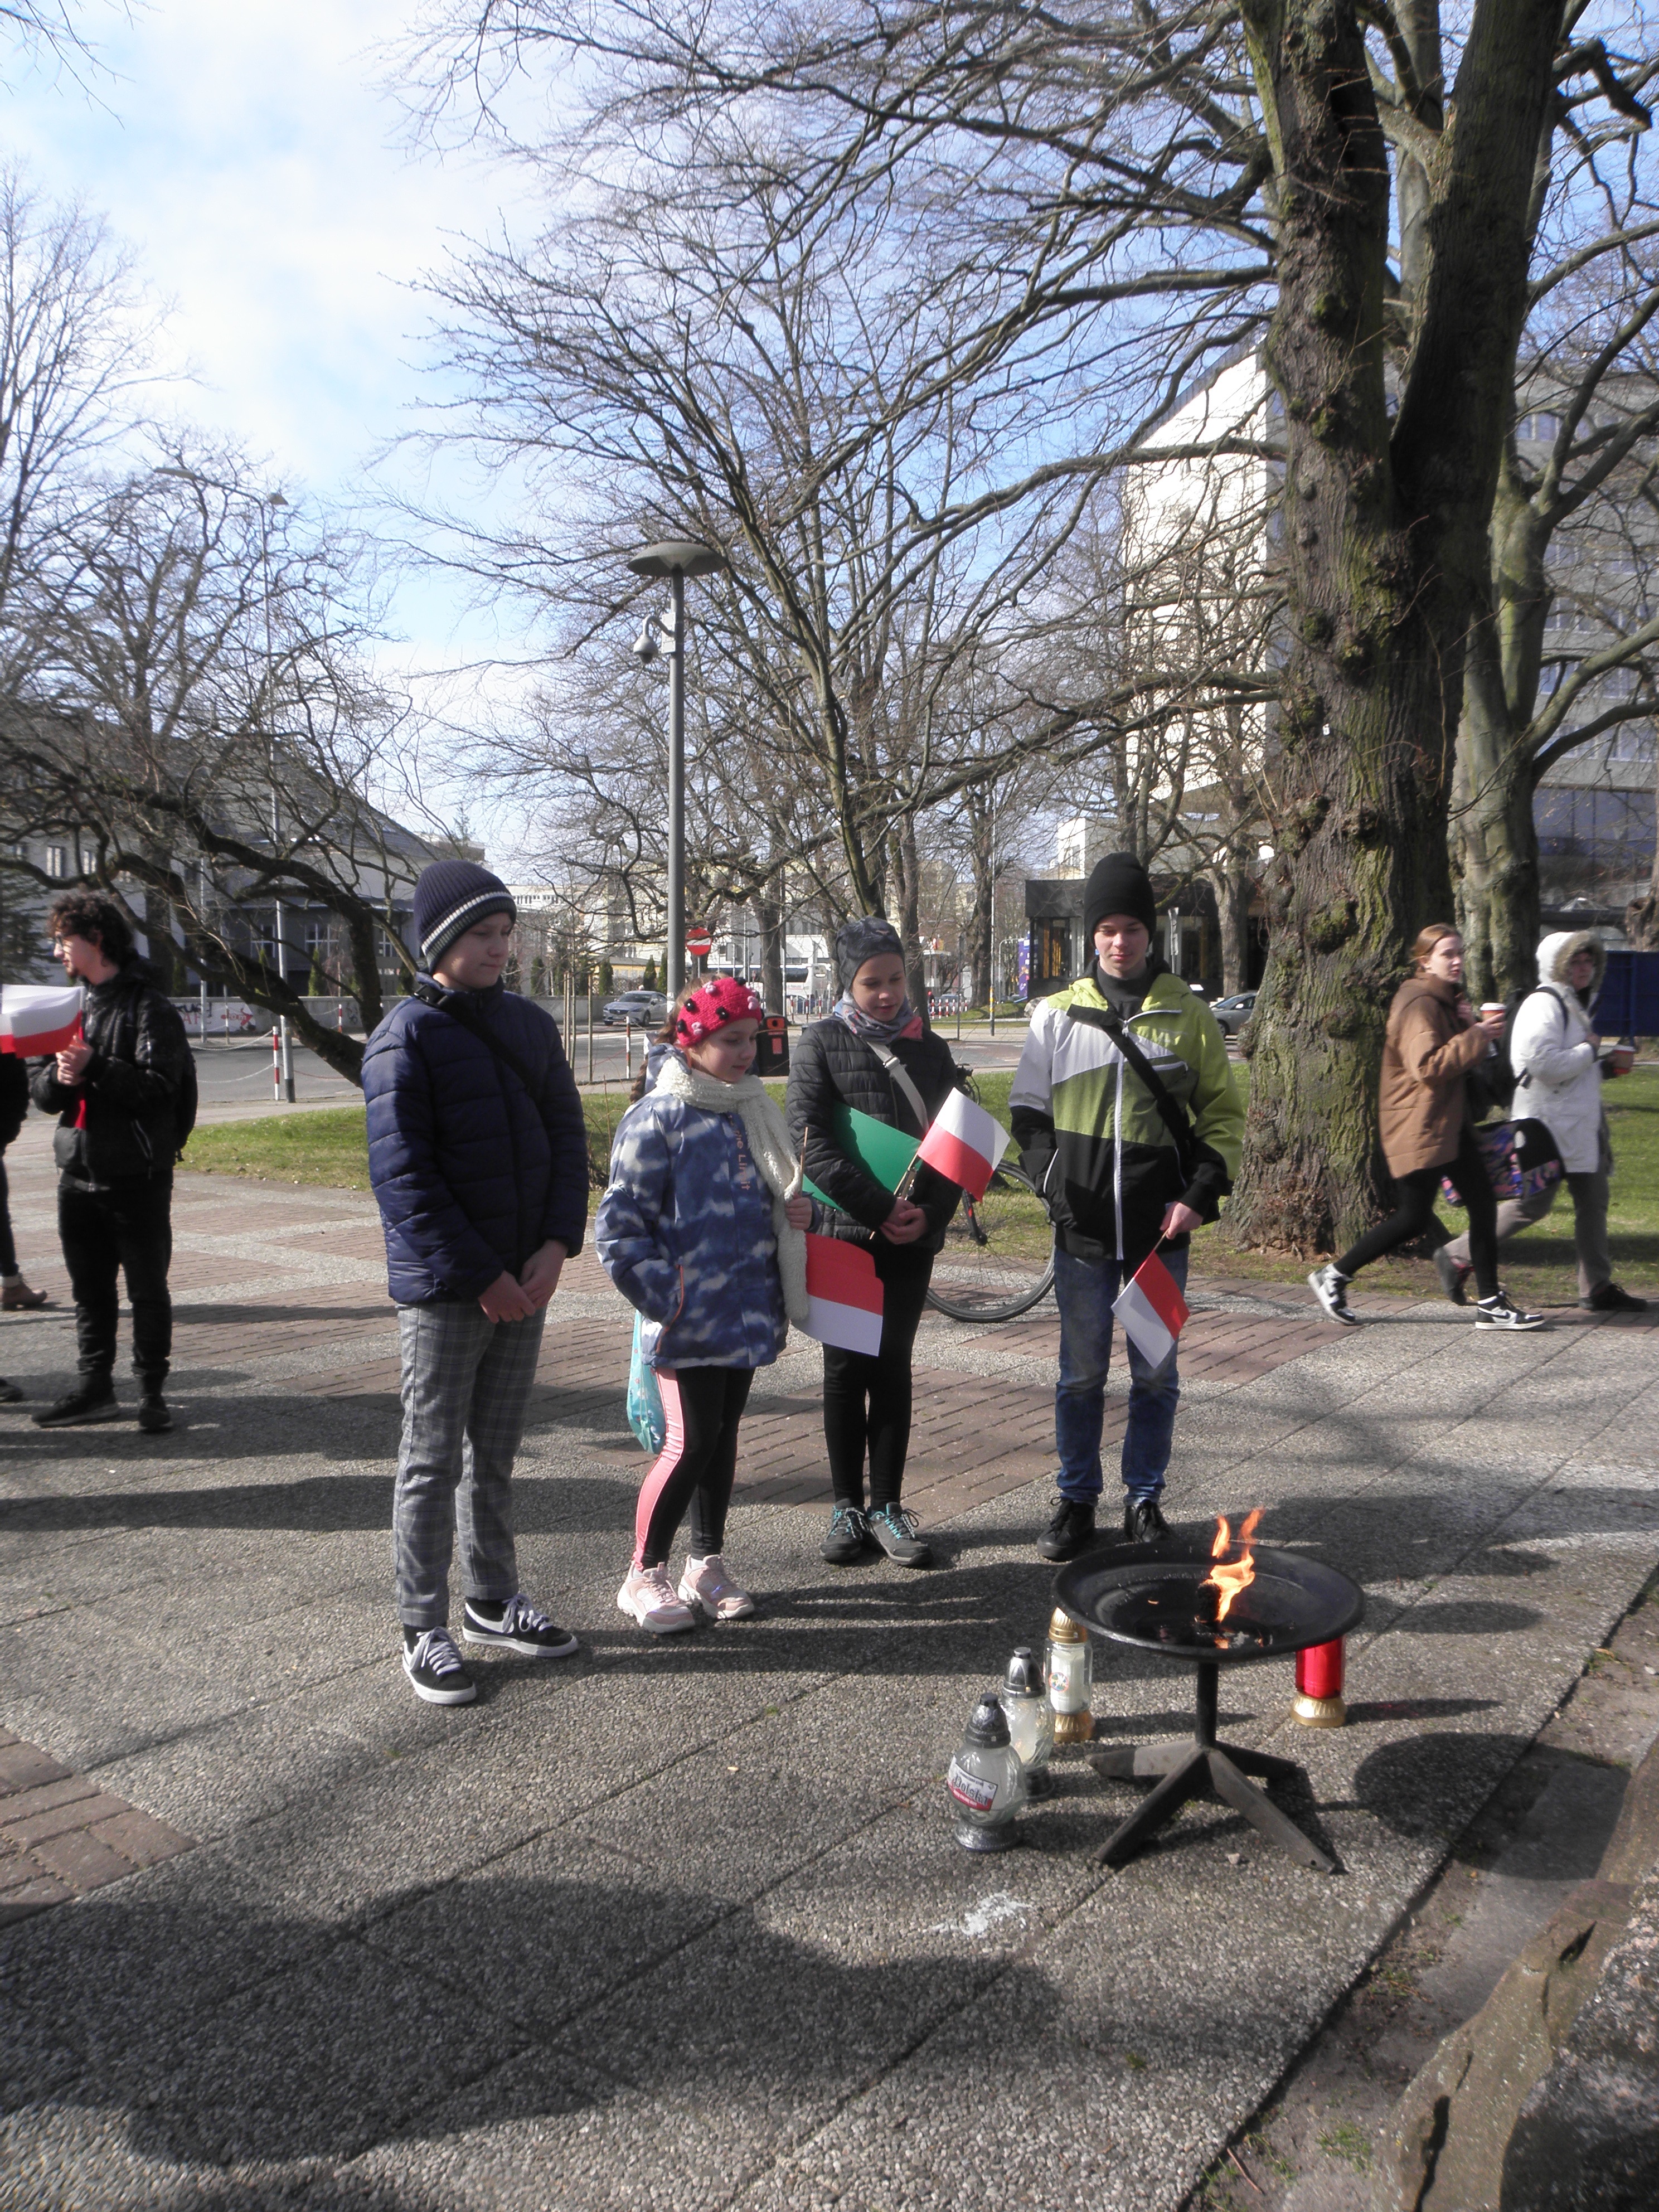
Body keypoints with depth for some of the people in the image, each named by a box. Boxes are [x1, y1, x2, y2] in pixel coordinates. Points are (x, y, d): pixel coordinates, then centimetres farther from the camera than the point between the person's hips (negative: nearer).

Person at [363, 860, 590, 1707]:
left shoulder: (530, 1024, 9)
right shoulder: (407, 1036, -10)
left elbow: (567, 1135, 9)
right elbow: (403, 1175, -15)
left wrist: (557, 1245, -5)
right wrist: (480, 1274, -16)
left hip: (526, 1279, 6)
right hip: (442, 1287, -6)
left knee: (496, 1452, 17)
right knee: (433, 1460, 4)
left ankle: (493, 1602, 30)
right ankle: (424, 1630, 16)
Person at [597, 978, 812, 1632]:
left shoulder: (752, 1109, 10)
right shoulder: (658, 1117, -11)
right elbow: (619, 1223, -12)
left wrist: (797, 1210, 2)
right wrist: (663, 1300, -15)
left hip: (747, 1308, 6)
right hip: (689, 1318, -6)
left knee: (723, 1435, 14)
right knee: (690, 1441, -5)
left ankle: (707, 1565, 27)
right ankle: (644, 1575, 12)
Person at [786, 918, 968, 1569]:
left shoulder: (931, 1050, 9)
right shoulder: (820, 1045, -1)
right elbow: (812, 1142, -12)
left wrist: (929, 1215, -9)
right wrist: (879, 1209, -18)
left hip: (912, 1240, 2)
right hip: (841, 1235, -2)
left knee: (894, 1368, 8)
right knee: (846, 1370, 6)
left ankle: (888, 1504, 17)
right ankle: (847, 1507, 17)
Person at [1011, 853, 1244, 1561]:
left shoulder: (1188, 1014, 3)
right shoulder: (1057, 1014, 5)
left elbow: (1224, 1114, 7)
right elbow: (1028, 1111, 10)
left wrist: (1200, 1195, -5)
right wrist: (1051, 1185, -3)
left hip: (1161, 1231, 0)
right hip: (1082, 1231, 0)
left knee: (1156, 1372, 9)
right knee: (1082, 1373, 8)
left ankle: (1145, 1499, 25)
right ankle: (1076, 1502, 22)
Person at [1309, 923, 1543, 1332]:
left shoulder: (1449, 1000, 17)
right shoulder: (1418, 1004, -15)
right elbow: (1428, 1065, -24)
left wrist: (1475, 1029, 4)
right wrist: (1476, 1036, -22)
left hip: (1450, 1121, 10)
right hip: (1418, 1126, -10)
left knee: (1483, 1206, 5)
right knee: (1413, 1219, -7)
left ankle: (1490, 1305, 11)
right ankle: (1332, 1277, 6)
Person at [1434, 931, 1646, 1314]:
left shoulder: (1574, 1005, 20)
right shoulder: (1543, 1005, -13)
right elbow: (1543, 1064, -25)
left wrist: (1603, 1066, 16)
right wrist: (1589, 1051, -12)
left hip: (1581, 1124, 10)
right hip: (1548, 1126, -10)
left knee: (1593, 1201, 8)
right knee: (1532, 1203, -9)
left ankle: (1597, 1287, 15)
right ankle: (1458, 1256, 2)